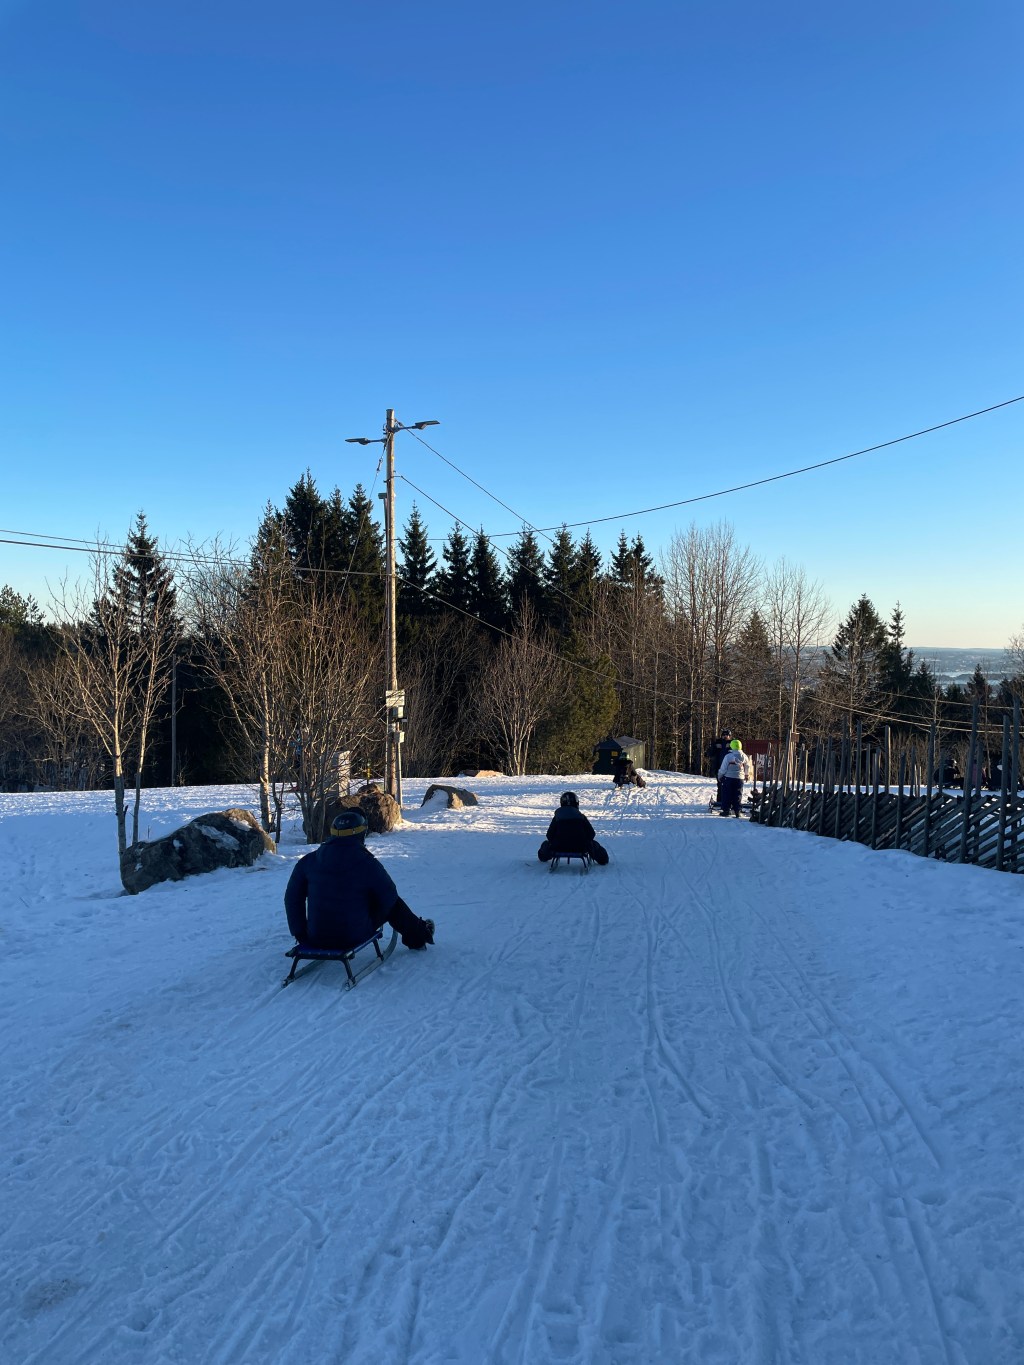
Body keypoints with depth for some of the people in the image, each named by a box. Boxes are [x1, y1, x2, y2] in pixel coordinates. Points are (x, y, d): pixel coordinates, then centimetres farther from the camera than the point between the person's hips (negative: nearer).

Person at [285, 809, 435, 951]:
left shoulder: (308, 861, -5)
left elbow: (292, 897, 3)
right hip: (355, 938, -3)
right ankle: (419, 936, 42)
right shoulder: (368, 864, -13)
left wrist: (299, 932, 14)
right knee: (392, 903, 21)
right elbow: (389, 896, -1)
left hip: (316, 939, 3)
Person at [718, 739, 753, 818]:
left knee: (727, 794, 5)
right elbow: (748, 767, 13)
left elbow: (723, 768, -8)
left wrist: (720, 776, 8)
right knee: (737, 795, 9)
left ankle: (726, 810, 4)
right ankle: (737, 811, 8)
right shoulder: (744, 757, 1)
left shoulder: (728, 756, -12)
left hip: (729, 778, -3)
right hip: (740, 778, 3)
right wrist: (747, 775, 30)